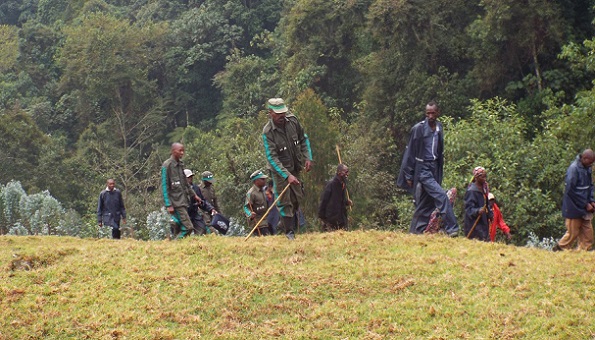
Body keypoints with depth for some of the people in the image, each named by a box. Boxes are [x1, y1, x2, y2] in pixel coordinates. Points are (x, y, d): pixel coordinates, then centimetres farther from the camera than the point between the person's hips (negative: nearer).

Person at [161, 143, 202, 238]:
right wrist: (168, 205, -15)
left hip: (184, 200, 8)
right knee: (188, 227, -16)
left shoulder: (180, 164, 14)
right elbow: (164, 186, -11)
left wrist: (193, 195, 25)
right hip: (176, 202, -8)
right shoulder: (167, 165, -9)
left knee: (179, 228, 7)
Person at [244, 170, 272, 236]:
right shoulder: (251, 193, -13)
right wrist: (250, 214, -35)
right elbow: (246, 207, -18)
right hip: (257, 222, -9)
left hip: (265, 220, 9)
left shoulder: (263, 191, 15)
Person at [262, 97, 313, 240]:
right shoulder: (267, 132, -24)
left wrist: (308, 158, -3)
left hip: (295, 168, 5)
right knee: (285, 201, -6)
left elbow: (304, 139, 9)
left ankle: (294, 226, 31)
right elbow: (272, 157, -28)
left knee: (297, 199, 11)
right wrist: (287, 175, -35)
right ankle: (290, 231, 4)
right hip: (280, 170, -5)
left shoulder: (292, 120, -8)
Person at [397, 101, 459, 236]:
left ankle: (415, 231, 16)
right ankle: (451, 228, -18)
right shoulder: (418, 128, -8)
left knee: (426, 204, 8)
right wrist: (409, 175, -7)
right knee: (441, 196, -19)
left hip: (434, 168, 6)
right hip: (422, 168, -6)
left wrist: (440, 173, 15)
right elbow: (410, 152, -5)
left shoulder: (439, 128, 9)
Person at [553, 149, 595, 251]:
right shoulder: (574, 168, -19)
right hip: (574, 208, -8)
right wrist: (585, 205, -16)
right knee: (572, 233, 1)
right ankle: (558, 249, 17)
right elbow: (571, 190, -20)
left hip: (584, 208, 8)